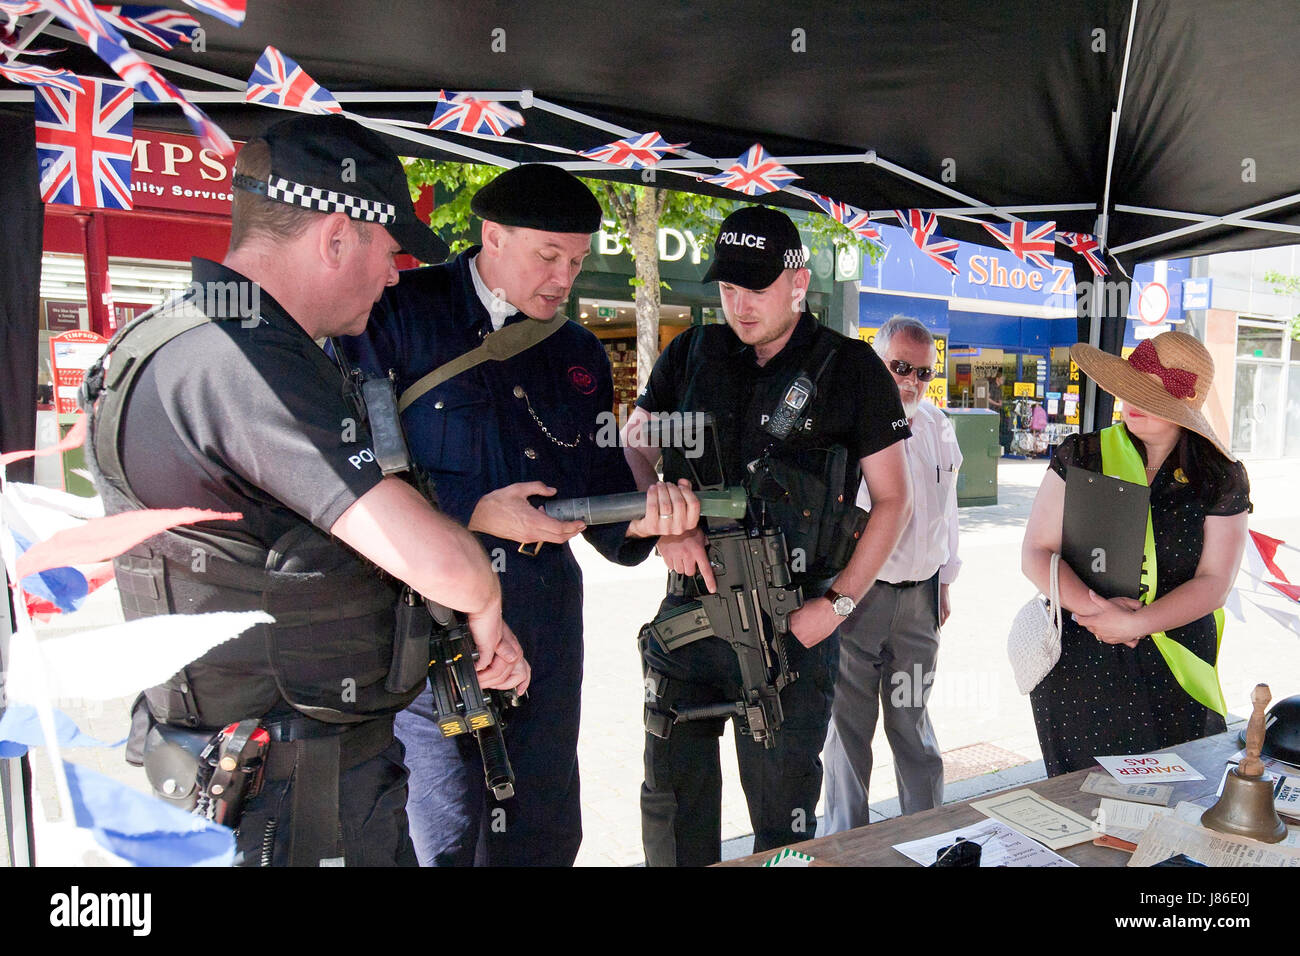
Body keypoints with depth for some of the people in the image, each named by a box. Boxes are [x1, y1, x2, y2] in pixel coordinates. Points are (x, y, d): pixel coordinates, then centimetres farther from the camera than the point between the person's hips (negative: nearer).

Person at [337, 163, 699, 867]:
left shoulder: (580, 355, 12)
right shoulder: (397, 315, -4)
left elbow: (600, 499, 12)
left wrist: (642, 517, -11)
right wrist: (474, 512, -16)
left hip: (544, 619, 6)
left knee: (543, 833, 18)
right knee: (442, 837, 3)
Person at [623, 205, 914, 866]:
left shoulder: (852, 371, -2)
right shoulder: (691, 355, 7)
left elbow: (892, 501, 1)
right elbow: (634, 449, 14)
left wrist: (838, 603, -9)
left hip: (794, 623, -3)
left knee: (782, 810, 10)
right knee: (672, 795, 14)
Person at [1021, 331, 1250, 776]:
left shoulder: (1222, 479, 0)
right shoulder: (1082, 456, -1)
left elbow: (1213, 582, -4)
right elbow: (1036, 553, -4)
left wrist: (1133, 624, -17)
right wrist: (1094, 607, -19)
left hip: (1173, 672, 0)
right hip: (1078, 664, 0)